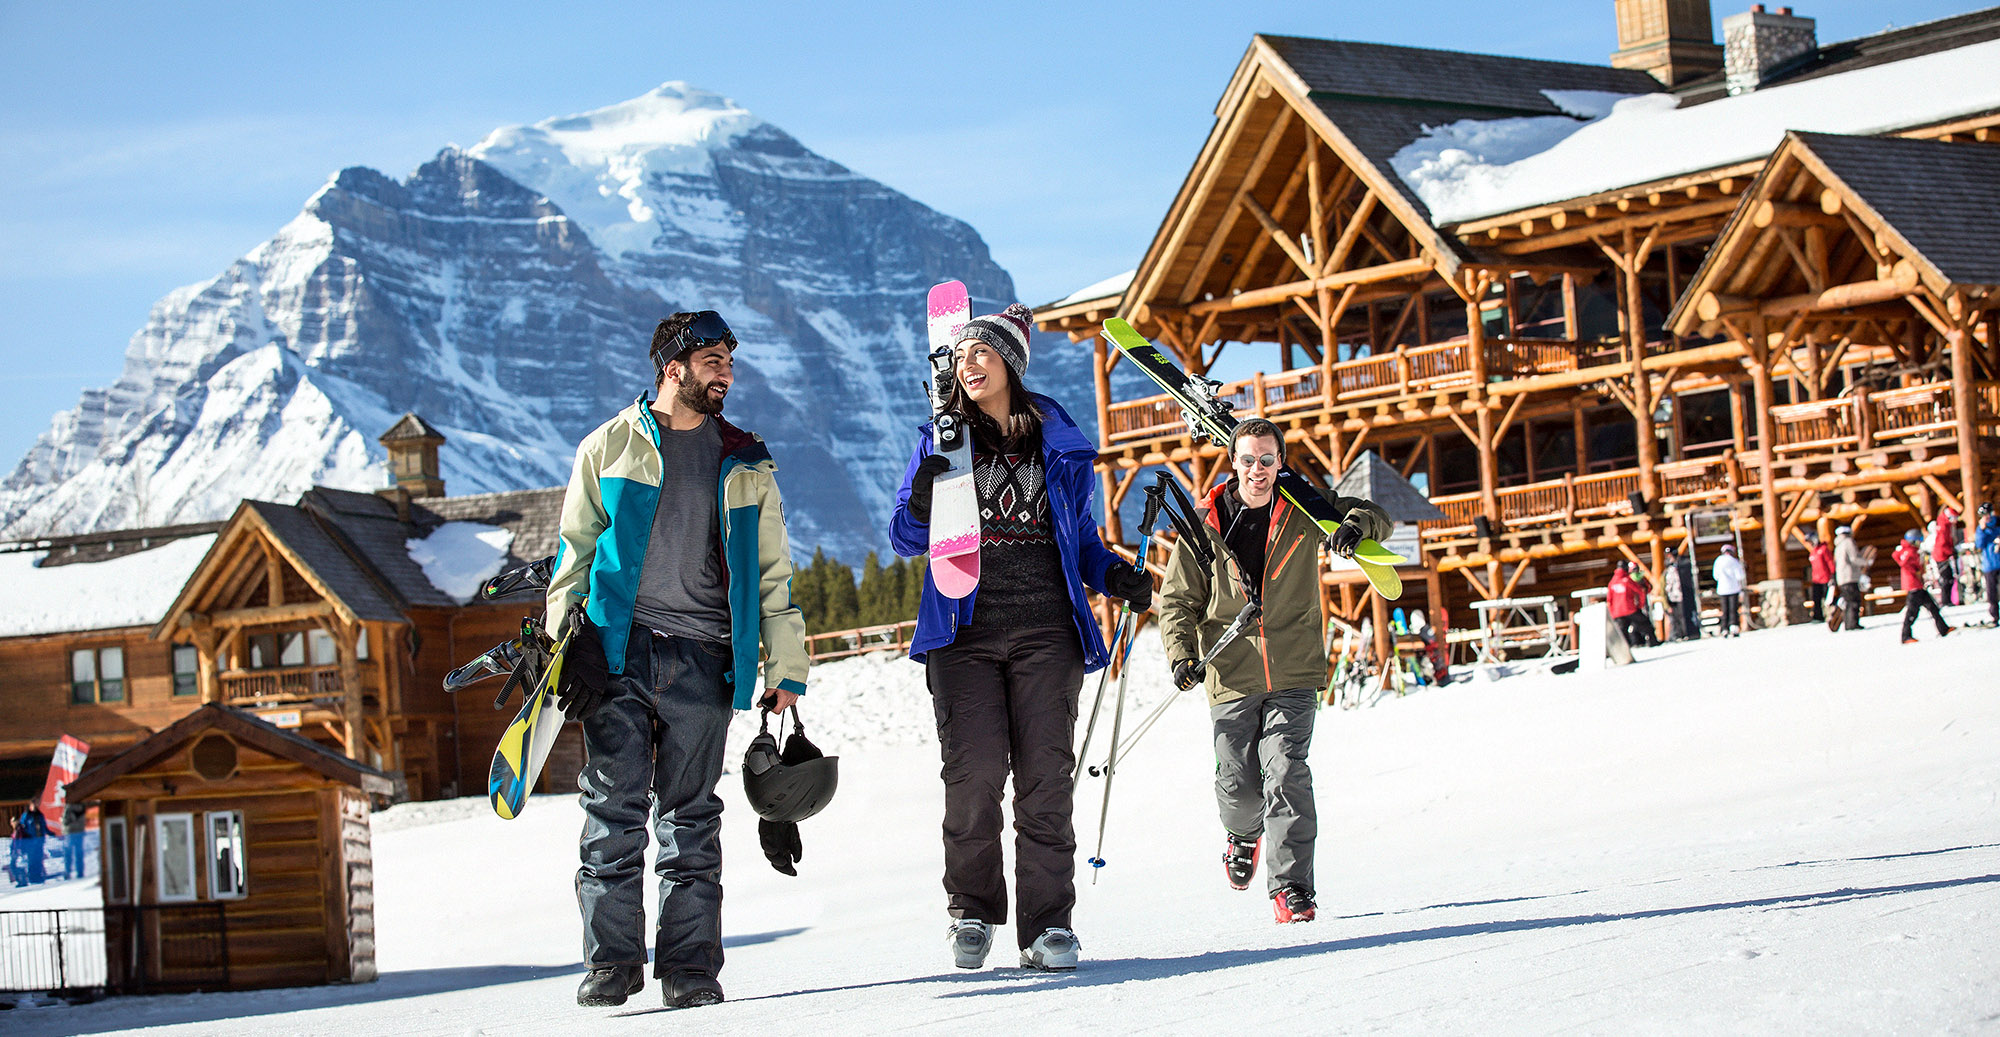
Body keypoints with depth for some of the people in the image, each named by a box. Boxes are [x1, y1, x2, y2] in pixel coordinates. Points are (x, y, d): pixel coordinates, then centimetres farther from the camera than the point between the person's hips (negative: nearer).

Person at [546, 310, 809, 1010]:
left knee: (691, 820, 2)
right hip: (616, 652, -1)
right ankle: (611, 961, -1)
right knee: (615, 808, -5)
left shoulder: (745, 465, 16)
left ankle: (690, 966, 4)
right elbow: (574, 555, 9)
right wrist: (561, 650, -1)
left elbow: (773, 578, 16)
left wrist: (785, 673, 8)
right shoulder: (610, 447, 10)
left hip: (702, 661, 2)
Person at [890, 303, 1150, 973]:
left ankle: (1048, 924, -2)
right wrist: (922, 505, -11)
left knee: (1047, 777, -7)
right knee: (974, 773, -10)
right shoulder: (942, 442, 12)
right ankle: (972, 913, 7)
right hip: (966, 628, -1)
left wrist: (1114, 575, 2)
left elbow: (1081, 536, 21)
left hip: (1046, 628, 1)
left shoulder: (1060, 446, 14)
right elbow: (906, 540, 11)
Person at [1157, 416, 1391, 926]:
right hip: (1230, 675, 1)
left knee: (1285, 771, -14)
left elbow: (1376, 518, 7)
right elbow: (1178, 597, 5)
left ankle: (1291, 886, -8)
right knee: (1239, 783, 6)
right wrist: (1181, 651, -10)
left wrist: (1357, 524, -17)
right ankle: (1244, 834, 42)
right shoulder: (1205, 523, 0)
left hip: (1293, 673, -1)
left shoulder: (1302, 512, 1)